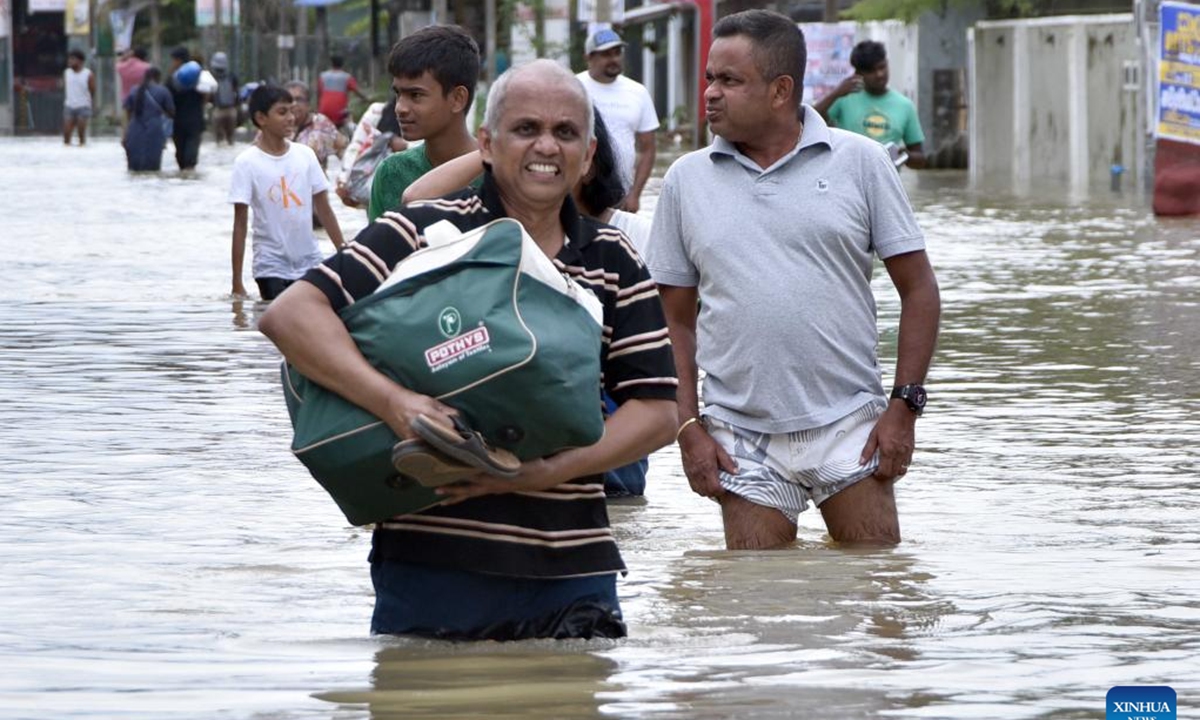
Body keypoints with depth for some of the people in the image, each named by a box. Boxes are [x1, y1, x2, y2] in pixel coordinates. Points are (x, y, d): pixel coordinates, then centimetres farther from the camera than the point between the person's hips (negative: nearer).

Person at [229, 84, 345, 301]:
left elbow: (323, 209, 10)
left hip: (310, 264, 4)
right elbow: (240, 224, -7)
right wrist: (237, 283, -10)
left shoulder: (305, 155, 4)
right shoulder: (247, 163, -7)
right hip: (271, 268, -4)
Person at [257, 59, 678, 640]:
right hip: (432, 562, -3)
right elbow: (289, 315, -11)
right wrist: (393, 403, -26)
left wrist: (547, 471, -11)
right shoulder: (427, 233, -1)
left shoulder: (613, 265, 11)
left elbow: (657, 411, 6)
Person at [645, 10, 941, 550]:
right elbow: (674, 318, 9)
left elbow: (918, 289, 3)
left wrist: (904, 406, -5)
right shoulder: (686, 180, 7)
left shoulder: (859, 162, 1)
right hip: (741, 438, 2)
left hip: (848, 424, -1)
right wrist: (688, 428, 0)